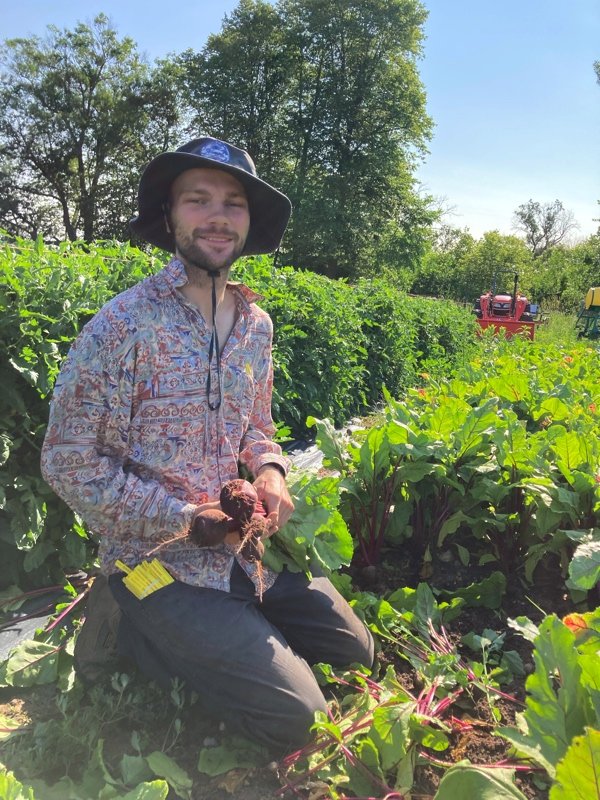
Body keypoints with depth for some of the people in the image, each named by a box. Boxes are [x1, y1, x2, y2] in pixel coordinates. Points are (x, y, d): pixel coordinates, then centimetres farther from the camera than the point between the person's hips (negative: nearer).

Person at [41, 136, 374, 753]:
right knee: (295, 716, -11)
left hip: (246, 548, 7)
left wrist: (269, 471, -6)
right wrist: (189, 517, -18)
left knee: (355, 652, 13)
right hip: (158, 559, -7)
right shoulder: (123, 326, -18)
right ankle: (130, 629, 6)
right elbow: (69, 464, -15)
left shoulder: (256, 324, 4)